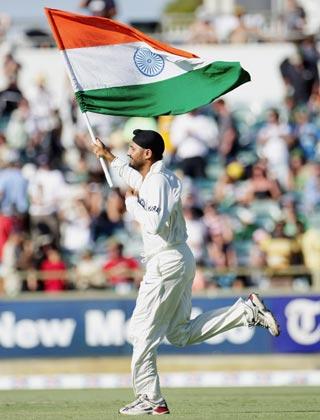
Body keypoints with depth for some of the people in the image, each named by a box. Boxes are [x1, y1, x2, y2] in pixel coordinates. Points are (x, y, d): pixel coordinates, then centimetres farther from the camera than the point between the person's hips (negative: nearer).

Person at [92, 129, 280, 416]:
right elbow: (137, 179, 40)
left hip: (166, 263, -10)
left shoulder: (158, 181, -16)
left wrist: (132, 202, -14)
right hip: (181, 260, 10)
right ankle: (247, 312, 8)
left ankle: (151, 400, -1)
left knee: (142, 331, -4)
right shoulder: (154, 177, 14)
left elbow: (154, 223, -29)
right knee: (180, 334, 13)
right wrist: (108, 157, 47)